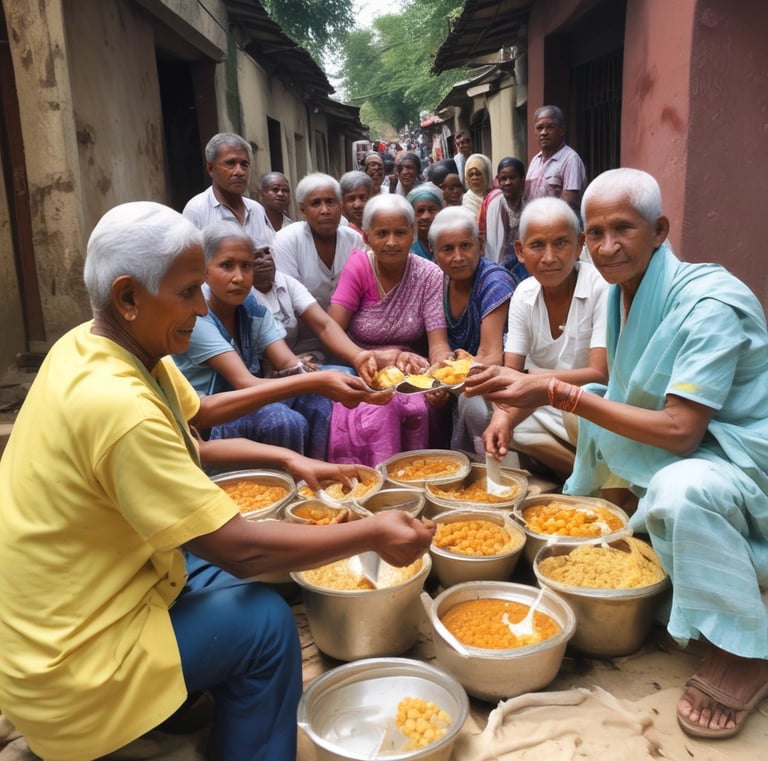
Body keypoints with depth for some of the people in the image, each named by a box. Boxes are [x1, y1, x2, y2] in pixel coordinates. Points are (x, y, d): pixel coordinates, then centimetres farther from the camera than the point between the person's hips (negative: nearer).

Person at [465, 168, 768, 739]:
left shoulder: (708, 303, -25)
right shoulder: (621, 292, 0)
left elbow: (680, 432, -32)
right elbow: (617, 392, 10)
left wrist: (560, 394, -33)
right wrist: (525, 398, -2)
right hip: (665, 452, 9)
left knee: (679, 489, -38)